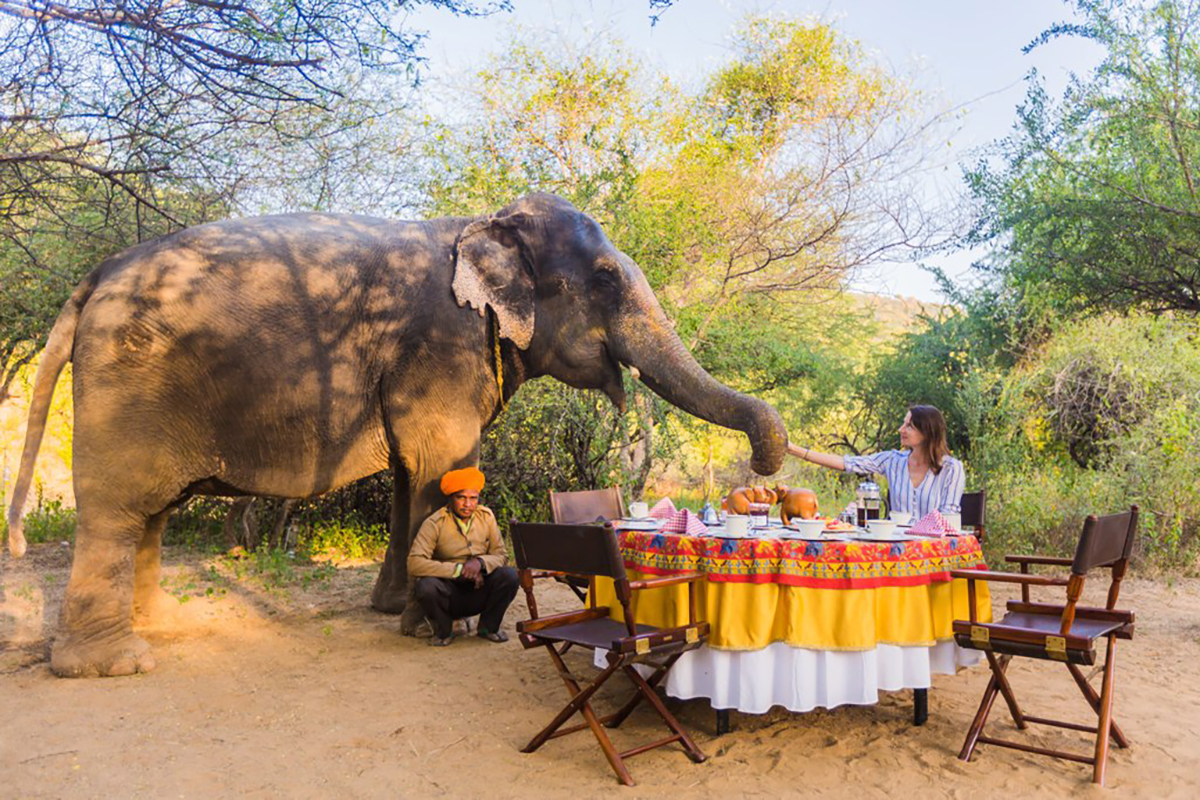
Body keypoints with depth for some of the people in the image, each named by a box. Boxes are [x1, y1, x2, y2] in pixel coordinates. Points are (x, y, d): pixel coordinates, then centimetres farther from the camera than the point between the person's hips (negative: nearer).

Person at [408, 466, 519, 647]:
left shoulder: (486, 516, -1)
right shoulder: (435, 523, -14)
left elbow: (501, 554, 0)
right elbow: (414, 564, -24)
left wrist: (480, 562, -23)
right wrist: (458, 569, -27)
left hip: (478, 593, 3)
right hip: (449, 592, -3)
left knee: (509, 576, -25)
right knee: (426, 586, -35)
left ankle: (488, 627, 2)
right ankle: (443, 631, -3)